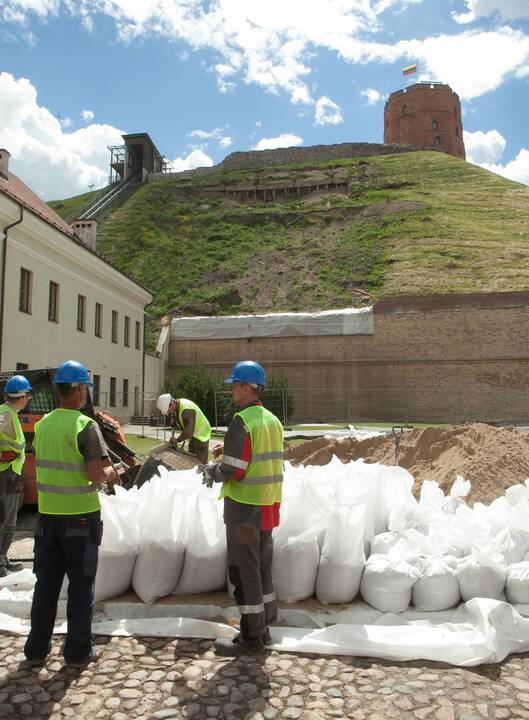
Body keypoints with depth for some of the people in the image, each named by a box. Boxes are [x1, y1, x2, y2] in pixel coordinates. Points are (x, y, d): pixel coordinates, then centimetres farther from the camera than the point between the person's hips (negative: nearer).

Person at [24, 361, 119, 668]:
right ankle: (78, 651, 18)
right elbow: (95, 476, -19)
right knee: (81, 585, 8)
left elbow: (51, 466, 13)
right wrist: (109, 474, 2)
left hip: (48, 514, 6)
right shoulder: (85, 425, -16)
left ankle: (37, 648, 27)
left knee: (46, 583, 17)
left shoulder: (42, 424, 4)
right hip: (80, 516, -5)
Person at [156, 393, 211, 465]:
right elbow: (175, 420, 14)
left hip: (201, 435, -10)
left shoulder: (187, 410, -34)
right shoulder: (177, 406, -4)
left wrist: (177, 440, -21)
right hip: (193, 435, 10)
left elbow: (189, 433, -37)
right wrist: (172, 434, -1)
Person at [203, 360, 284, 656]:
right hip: (268, 505, 8)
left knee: (244, 570, 5)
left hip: (244, 507, -8)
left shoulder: (242, 421, -19)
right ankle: (264, 626, 32)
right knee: (263, 567, 19)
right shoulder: (273, 420, 7)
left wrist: (212, 471, -1)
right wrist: (230, 452, 12)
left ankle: (251, 637, 16)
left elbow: (231, 471, -21)